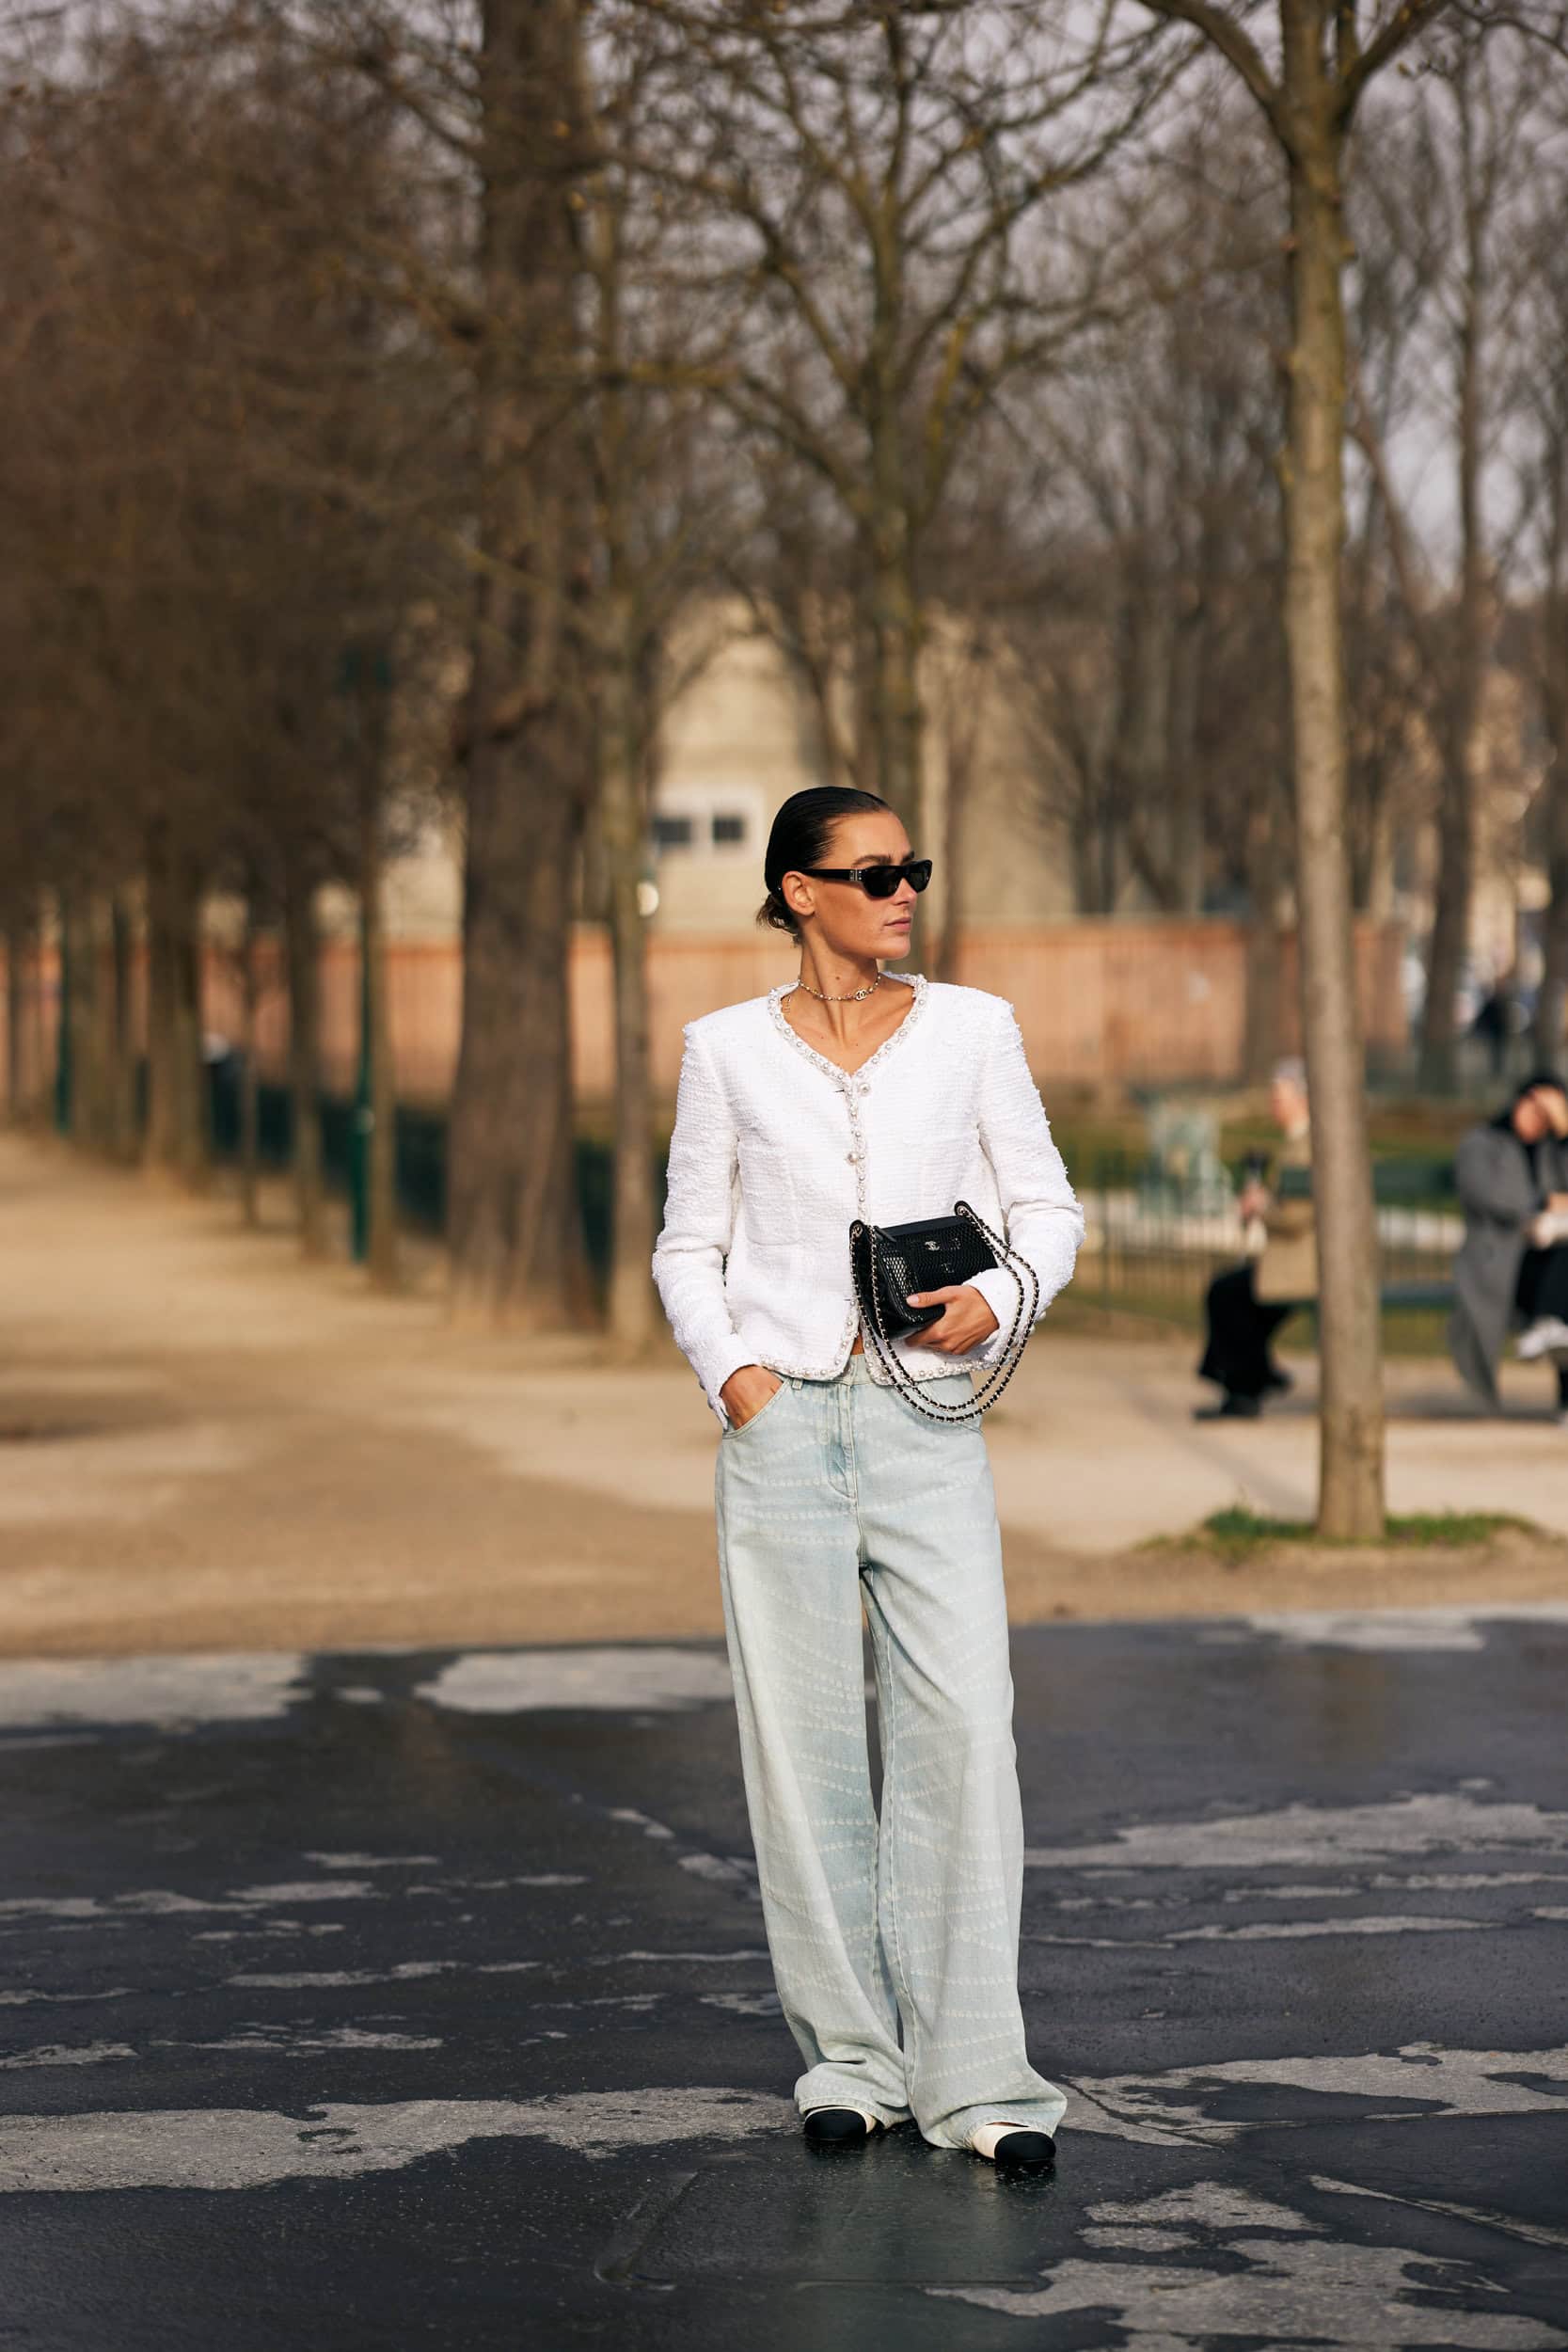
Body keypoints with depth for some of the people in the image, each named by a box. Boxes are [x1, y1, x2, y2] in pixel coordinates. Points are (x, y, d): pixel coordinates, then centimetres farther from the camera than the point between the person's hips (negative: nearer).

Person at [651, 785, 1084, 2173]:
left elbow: (1046, 1205, 11)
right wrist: (729, 1369, -5)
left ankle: (976, 2076, -7)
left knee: (963, 1731, -10)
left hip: (926, 1421, 0)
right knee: (804, 1743, 2)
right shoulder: (730, 1051, 6)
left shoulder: (971, 1030, 6)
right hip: (781, 1422, 0)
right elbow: (689, 1244, 11)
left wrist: (998, 1298, -9)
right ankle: (851, 2058, 12)